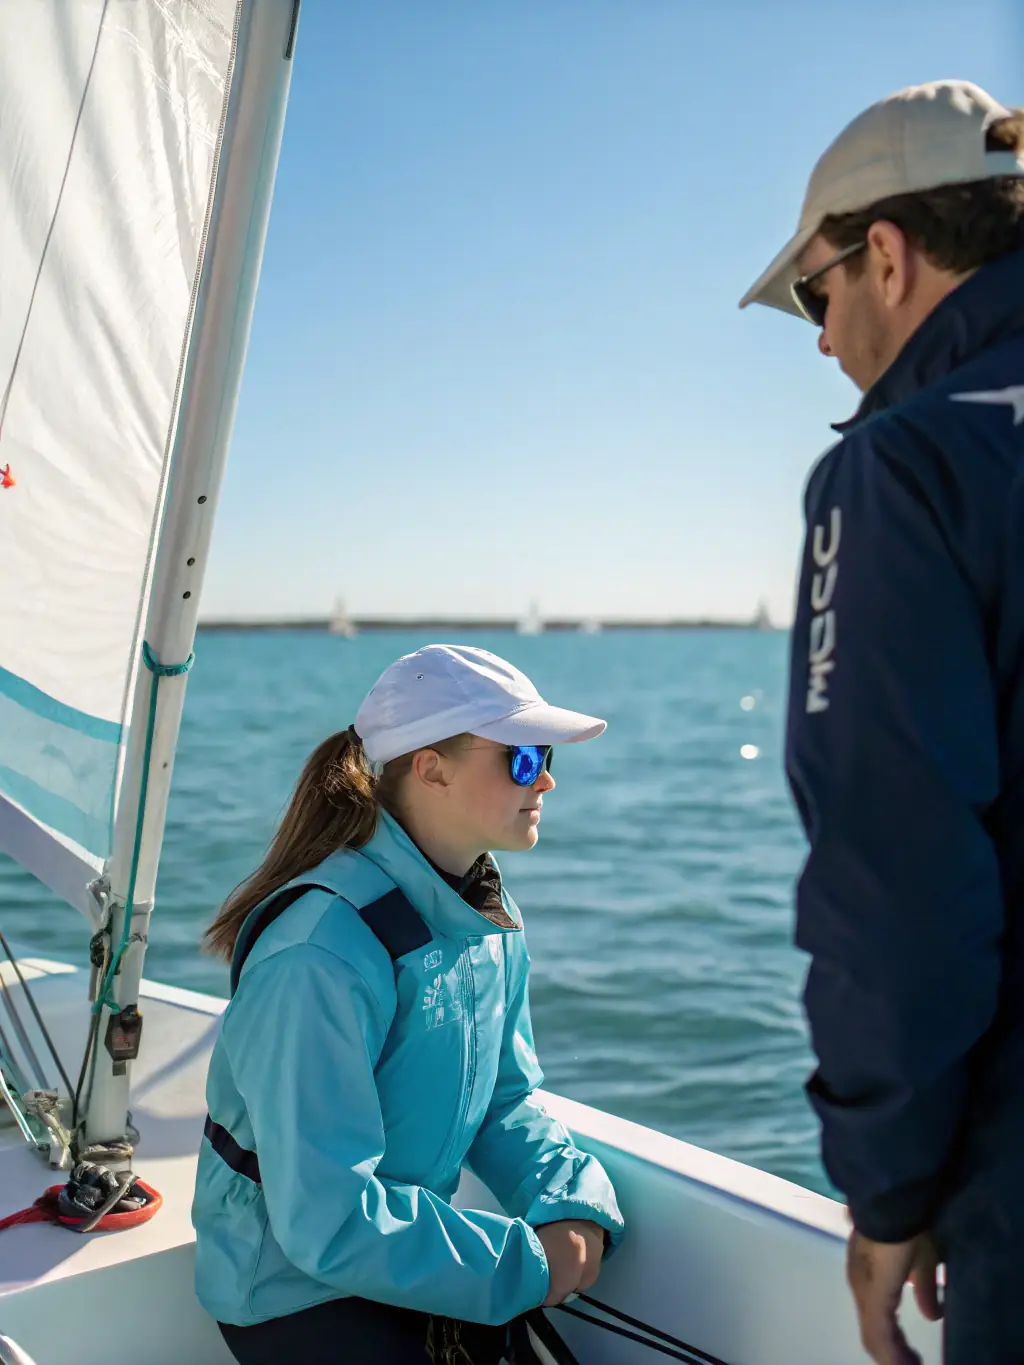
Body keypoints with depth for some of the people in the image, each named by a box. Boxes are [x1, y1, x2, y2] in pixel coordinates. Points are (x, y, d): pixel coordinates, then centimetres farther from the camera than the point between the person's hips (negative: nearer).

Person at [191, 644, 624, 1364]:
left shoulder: (488, 916, -2)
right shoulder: (321, 954, -29)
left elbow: (506, 1100, 6)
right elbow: (327, 1221, -28)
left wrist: (573, 1204, -13)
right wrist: (528, 1265, -22)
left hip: (410, 1251, 7)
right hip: (296, 1289, -7)